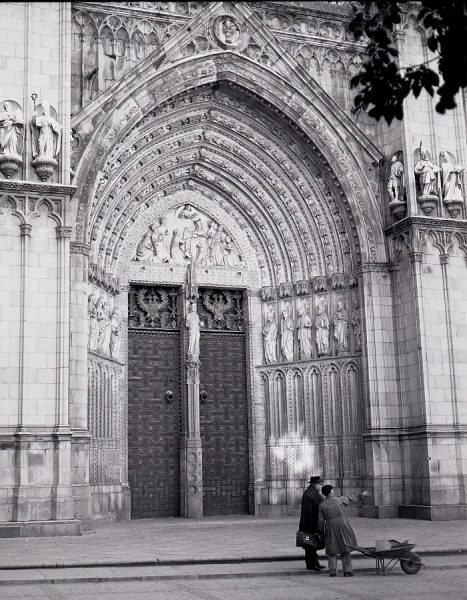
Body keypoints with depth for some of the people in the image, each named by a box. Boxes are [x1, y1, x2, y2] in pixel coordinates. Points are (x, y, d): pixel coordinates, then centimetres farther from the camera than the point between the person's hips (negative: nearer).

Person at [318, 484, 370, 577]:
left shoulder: (322, 505, 0)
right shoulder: (339, 499, -2)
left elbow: (321, 520, 1)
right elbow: (351, 499, 13)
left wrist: (321, 531, 13)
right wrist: (362, 495, 27)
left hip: (330, 527, 1)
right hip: (342, 525, -1)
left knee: (332, 550, 10)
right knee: (345, 548, 7)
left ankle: (332, 572, 3)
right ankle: (347, 571, 4)